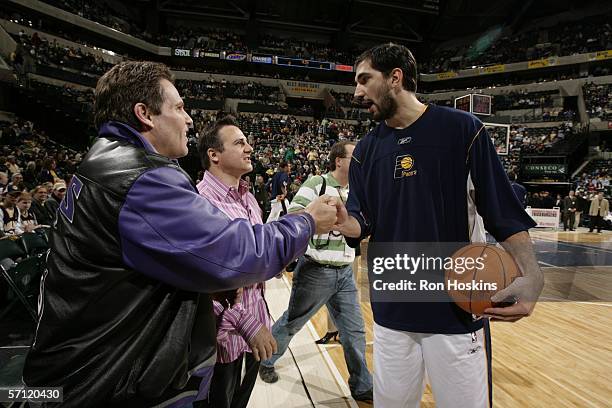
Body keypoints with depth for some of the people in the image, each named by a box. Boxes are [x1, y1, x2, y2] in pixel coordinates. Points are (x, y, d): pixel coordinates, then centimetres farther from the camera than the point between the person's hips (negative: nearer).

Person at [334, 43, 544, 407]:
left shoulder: (462, 129, -6)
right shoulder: (367, 149, 5)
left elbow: (505, 212, -7)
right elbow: (361, 223, 3)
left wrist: (531, 275, -20)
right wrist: (344, 222, -19)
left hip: (456, 310, -3)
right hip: (391, 312, 4)